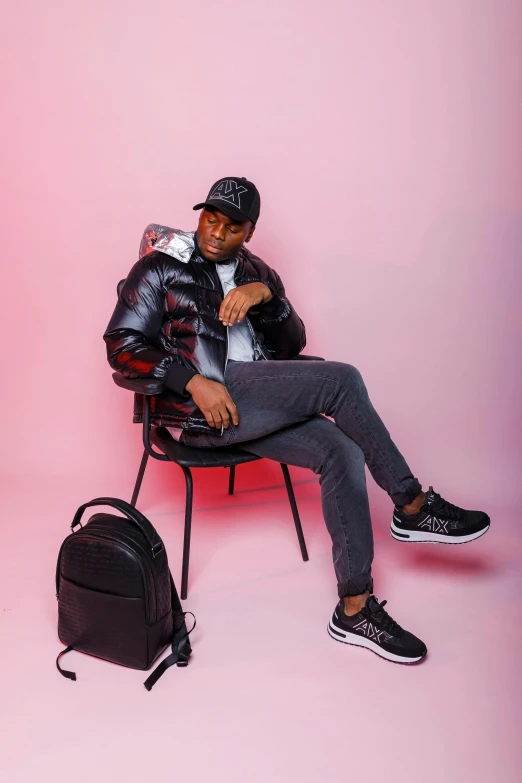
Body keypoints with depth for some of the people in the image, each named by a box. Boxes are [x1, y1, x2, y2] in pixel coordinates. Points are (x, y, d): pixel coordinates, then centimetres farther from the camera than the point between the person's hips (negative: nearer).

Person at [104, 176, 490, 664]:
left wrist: (266, 295, -9)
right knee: (340, 380, -22)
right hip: (194, 406, -5)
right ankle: (412, 506, -6)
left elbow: (292, 345, 12)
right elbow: (121, 344, -3)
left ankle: (354, 609, -11)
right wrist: (194, 381, -17)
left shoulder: (256, 273, 21)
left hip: (255, 404, 6)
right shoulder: (161, 266, 8)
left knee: (342, 451, -20)